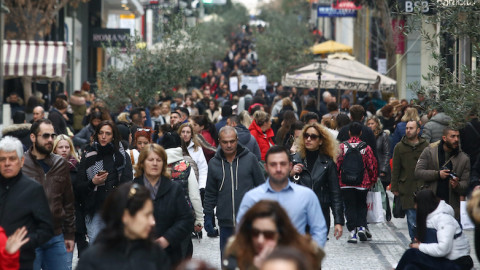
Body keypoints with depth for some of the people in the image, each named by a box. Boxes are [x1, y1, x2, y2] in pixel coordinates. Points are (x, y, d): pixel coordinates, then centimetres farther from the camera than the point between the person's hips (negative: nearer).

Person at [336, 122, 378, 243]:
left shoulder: (342, 147, -5)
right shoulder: (366, 148, -4)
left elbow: (337, 164, -2)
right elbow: (372, 166, 0)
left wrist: (338, 179, 11)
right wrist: (372, 181, 14)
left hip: (346, 183, 0)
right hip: (363, 183, 0)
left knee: (350, 207, 7)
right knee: (361, 206, 17)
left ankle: (352, 231, 1)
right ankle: (362, 227, 1)